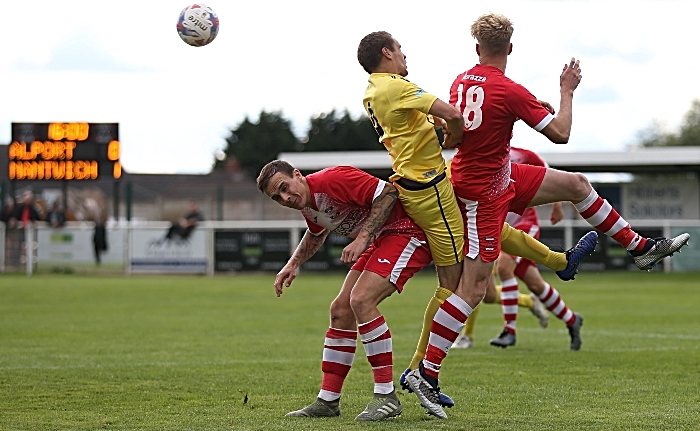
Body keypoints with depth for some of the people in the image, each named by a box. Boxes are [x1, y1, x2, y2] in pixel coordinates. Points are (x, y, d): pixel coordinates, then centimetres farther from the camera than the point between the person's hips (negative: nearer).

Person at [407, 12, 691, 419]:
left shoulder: (461, 82, -1)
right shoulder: (509, 91, -24)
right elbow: (560, 134, -17)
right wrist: (567, 91, -1)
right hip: (484, 191, -9)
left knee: (577, 184, 16)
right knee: (474, 287, -7)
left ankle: (641, 248, 29)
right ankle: (425, 374, -4)